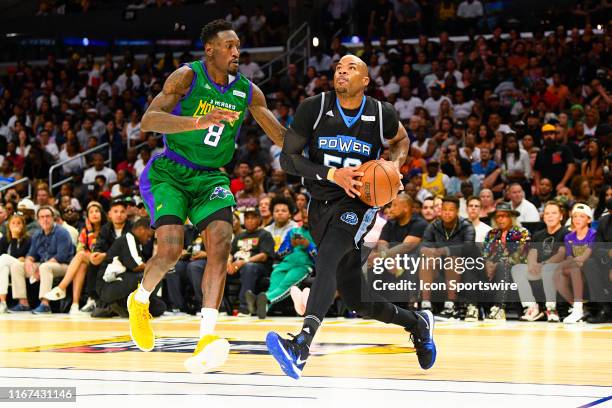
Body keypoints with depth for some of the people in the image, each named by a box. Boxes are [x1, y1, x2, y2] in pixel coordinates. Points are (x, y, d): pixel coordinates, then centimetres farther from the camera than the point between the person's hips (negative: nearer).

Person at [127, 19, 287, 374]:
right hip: (169, 172, -4)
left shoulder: (248, 91, 3)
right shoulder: (188, 77, -12)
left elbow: (282, 137, 12)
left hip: (211, 177, 4)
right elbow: (148, 121, -25)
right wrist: (198, 122, -39)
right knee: (171, 248, -20)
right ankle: (140, 301, 15)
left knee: (221, 240, -21)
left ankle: (207, 337, -29)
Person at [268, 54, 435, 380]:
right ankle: (417, 322, 36)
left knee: (327, 258, -33)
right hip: (321, 204, 3)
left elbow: (401, 140, 17)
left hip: (357, 203, -3)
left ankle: (301, 347, -47)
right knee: (358, 301, 6)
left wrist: (394, 165, -5)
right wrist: (332, 174, -20)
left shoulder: (382, 115, -6)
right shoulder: (313, 108, -8)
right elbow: (287, 158, -7)